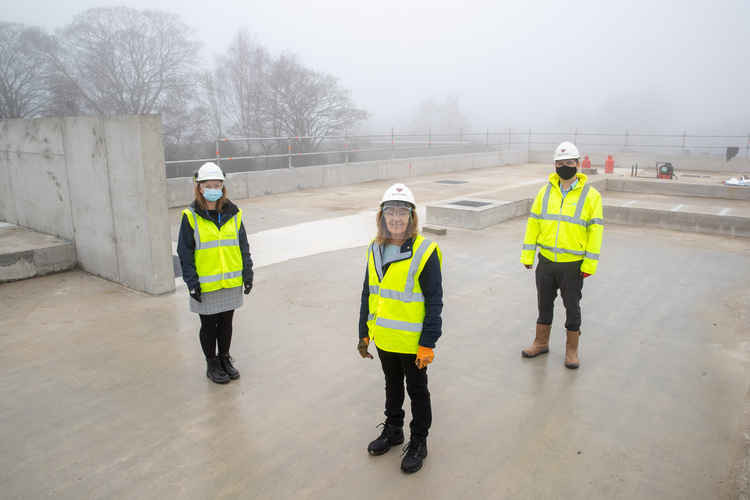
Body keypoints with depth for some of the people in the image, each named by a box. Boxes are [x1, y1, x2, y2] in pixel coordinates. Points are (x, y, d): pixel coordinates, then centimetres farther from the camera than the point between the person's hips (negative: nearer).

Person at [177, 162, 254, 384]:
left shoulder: (233, 214, 2)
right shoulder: (191, 217, -7)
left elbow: (243, 246, 7)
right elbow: (185, 253, -6)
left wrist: (247, 273, 3)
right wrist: (192, 282, -10)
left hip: (231, 282, 3)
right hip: (206, 286, -3)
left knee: (226, 322, 16)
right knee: (209, 325, 11)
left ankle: (225, 359, 34)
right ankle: (212, 364, 28)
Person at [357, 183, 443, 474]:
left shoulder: (424, 253, -17)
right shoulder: (375, 250, 0)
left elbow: (435, 303, -15)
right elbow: (368, 294, 9)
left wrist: (427, 344, -16)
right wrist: (364, 333, 10)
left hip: (412, 341, -5)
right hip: (383, 339, 5)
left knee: (417, 391, 14)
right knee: (392, 386, 24)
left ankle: (418, 442, 33)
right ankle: (392, 431, 45)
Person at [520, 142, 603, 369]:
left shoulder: (590, 195, -6)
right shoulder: (545, 191, 4)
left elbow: (595, 230, -8)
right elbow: (533, 223, 6)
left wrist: (590, 264, -12)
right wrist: (527, 255, 3)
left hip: (573, 264, -3)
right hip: (546, 261, 3)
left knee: (572, 307, 10)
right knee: (544, 303, 16)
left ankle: (572, 350, 27)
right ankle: (541, 343, 34)